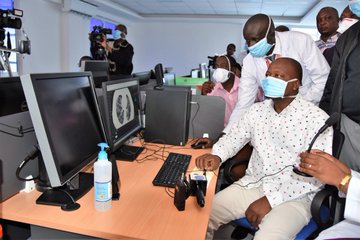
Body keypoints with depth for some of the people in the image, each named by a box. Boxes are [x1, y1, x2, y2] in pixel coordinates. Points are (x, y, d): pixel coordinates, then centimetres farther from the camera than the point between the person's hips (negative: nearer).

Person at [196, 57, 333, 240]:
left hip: (293, 196, -4)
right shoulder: (257, 110, 8)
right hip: (251, 185, 5)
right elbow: (233, 137, 13)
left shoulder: (316, 118, -9)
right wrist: (216, 156, -11)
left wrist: (270, 200, -20)